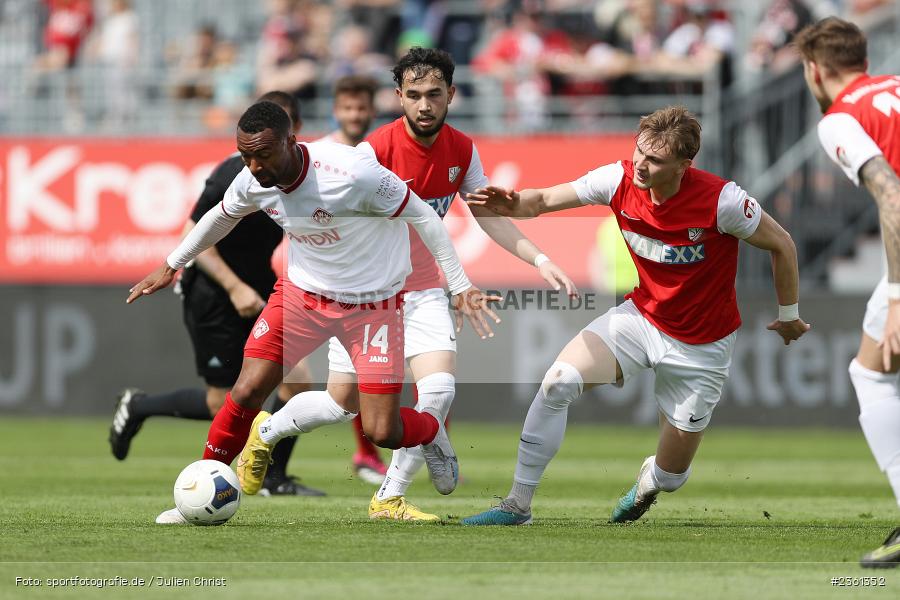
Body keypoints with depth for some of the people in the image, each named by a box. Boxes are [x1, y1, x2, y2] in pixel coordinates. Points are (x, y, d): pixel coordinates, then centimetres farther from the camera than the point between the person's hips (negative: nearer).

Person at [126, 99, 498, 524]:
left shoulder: (353, 174, -32)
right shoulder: (252, 182, -13)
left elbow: (422, 217, -19)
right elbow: (221, 217, 12)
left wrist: (460, 286, -18)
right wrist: (171, 266, 22)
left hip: (374, 302, -4)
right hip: (302, 292, 4)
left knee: (381, 432, -10)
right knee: (246, 393, -12)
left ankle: (431, 432, 26)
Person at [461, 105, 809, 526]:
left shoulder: (720, 200, -26)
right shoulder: (620, 180, -15)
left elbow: (781, 244, -11)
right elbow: (544, 200, -9)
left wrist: (789, 316, 2)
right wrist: (513, 204, -33)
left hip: (701, 345, -3)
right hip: (641, 315, 3)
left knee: (670, 476, 3)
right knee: (559, 380, -23)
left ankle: (649, 481, 45)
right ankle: (518, 504, -11)